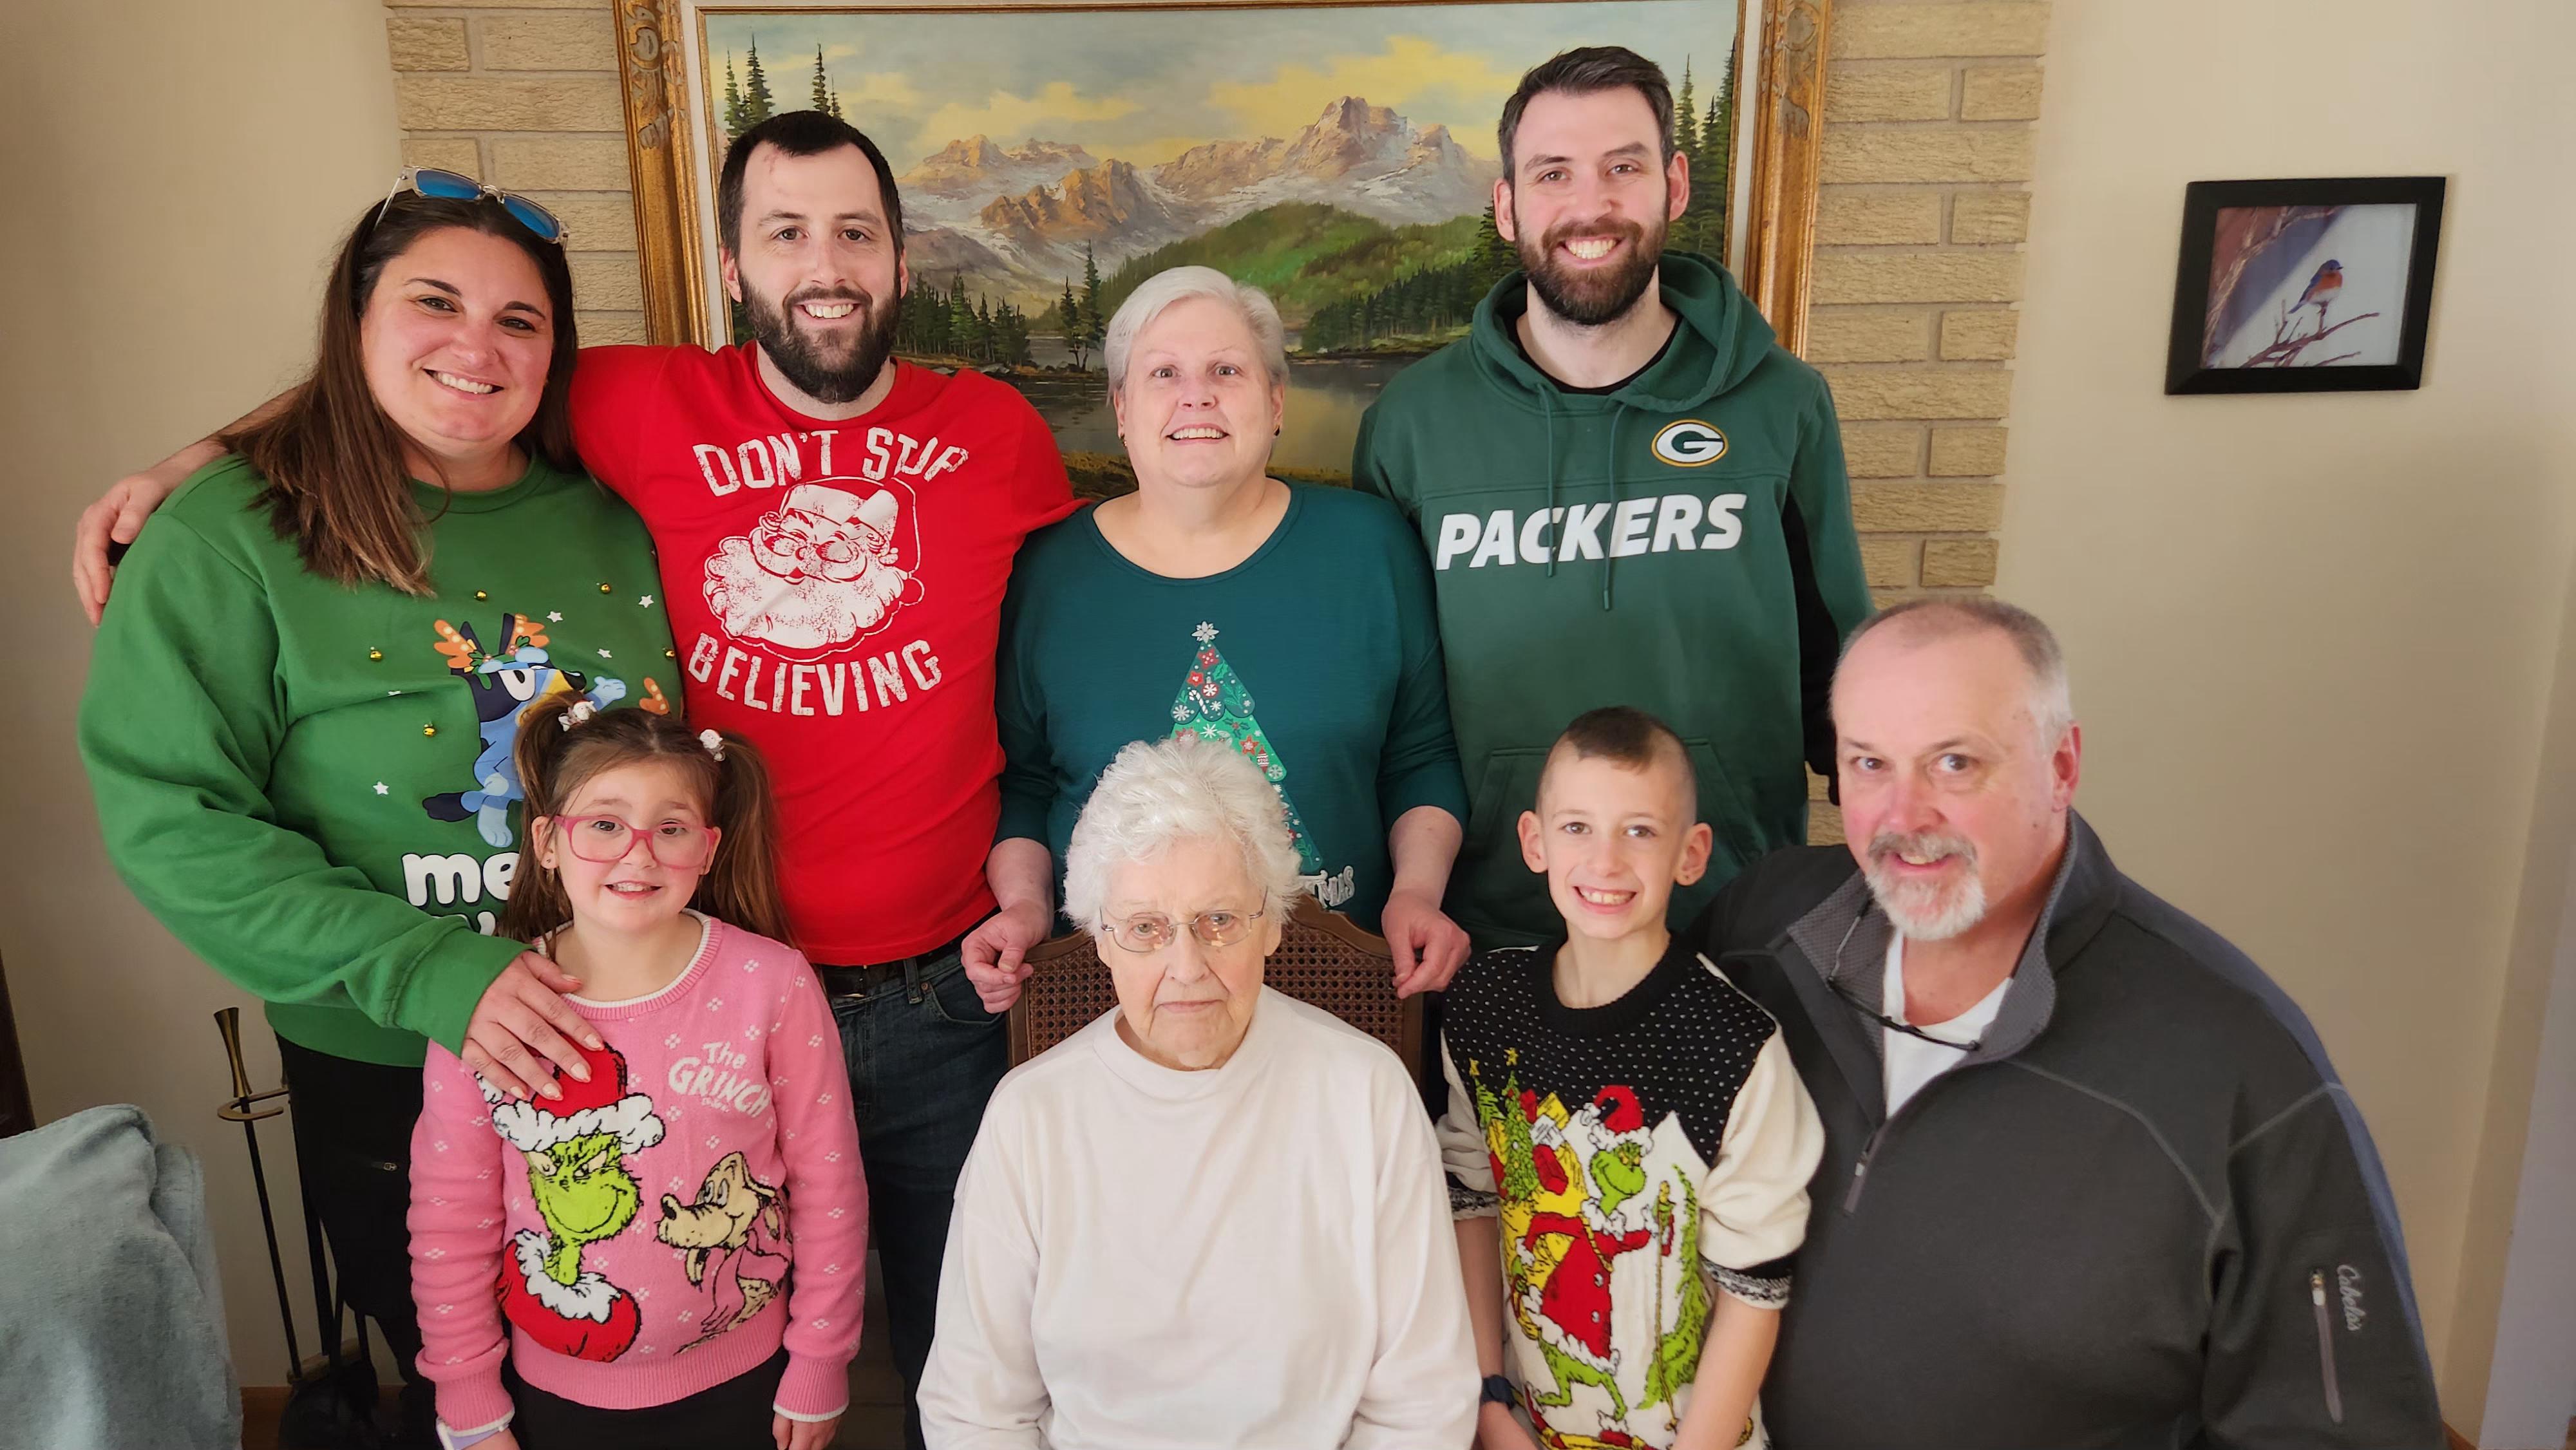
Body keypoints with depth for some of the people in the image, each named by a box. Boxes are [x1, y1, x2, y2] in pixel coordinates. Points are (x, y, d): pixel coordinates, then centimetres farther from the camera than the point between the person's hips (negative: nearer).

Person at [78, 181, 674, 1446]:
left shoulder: (608, 520, 0)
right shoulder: (233, 533, -12)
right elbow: (169, 817, -15)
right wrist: (423, 968, -24)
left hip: (632, 1046, 3)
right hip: (385, 1071, -3)